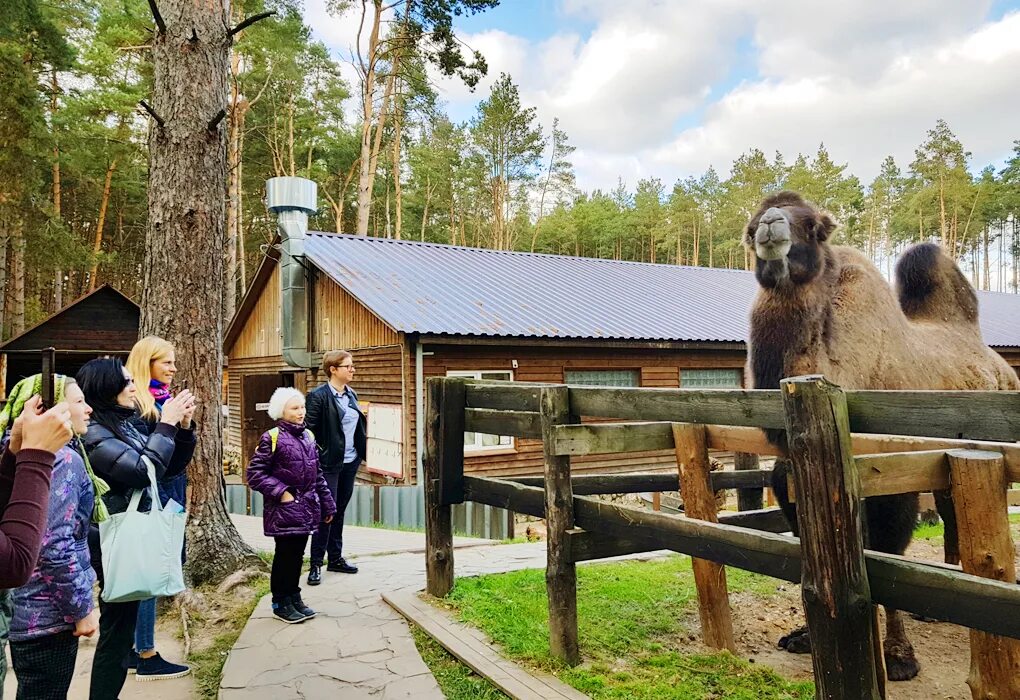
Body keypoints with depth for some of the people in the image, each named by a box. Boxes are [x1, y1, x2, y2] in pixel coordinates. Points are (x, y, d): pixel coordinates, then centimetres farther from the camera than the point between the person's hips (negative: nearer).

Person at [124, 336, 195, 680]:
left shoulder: (165, 401, 12)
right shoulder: (134, 403, -13)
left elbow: (182, 457, 8)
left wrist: (184, 425, -5)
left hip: (167, 497, 9)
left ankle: (132, 650, 24)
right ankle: (146, 656, 9)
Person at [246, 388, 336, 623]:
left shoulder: (308, 436, 10)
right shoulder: (272, 438, -10)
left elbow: (317, 474, 15)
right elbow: (254, 473, -10)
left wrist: (327, 504, 15)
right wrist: (280, 492, -16)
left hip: (306, 508, 6)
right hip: (283, 509, -6)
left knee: (297, 554, 14)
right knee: (285, 554, 3)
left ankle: (294, 597, 27)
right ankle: (281, 603, 17)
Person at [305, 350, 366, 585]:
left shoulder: (351, 394, 10)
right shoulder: (318, 396, -12)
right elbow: (308, 429, -14)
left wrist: (365, 450, 9)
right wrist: (317, 455, -18)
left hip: (350, 462, 7)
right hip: (329, 464, -7)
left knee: (339, 511, 15)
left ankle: (336, 558, 26)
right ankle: (316, 564, 8)